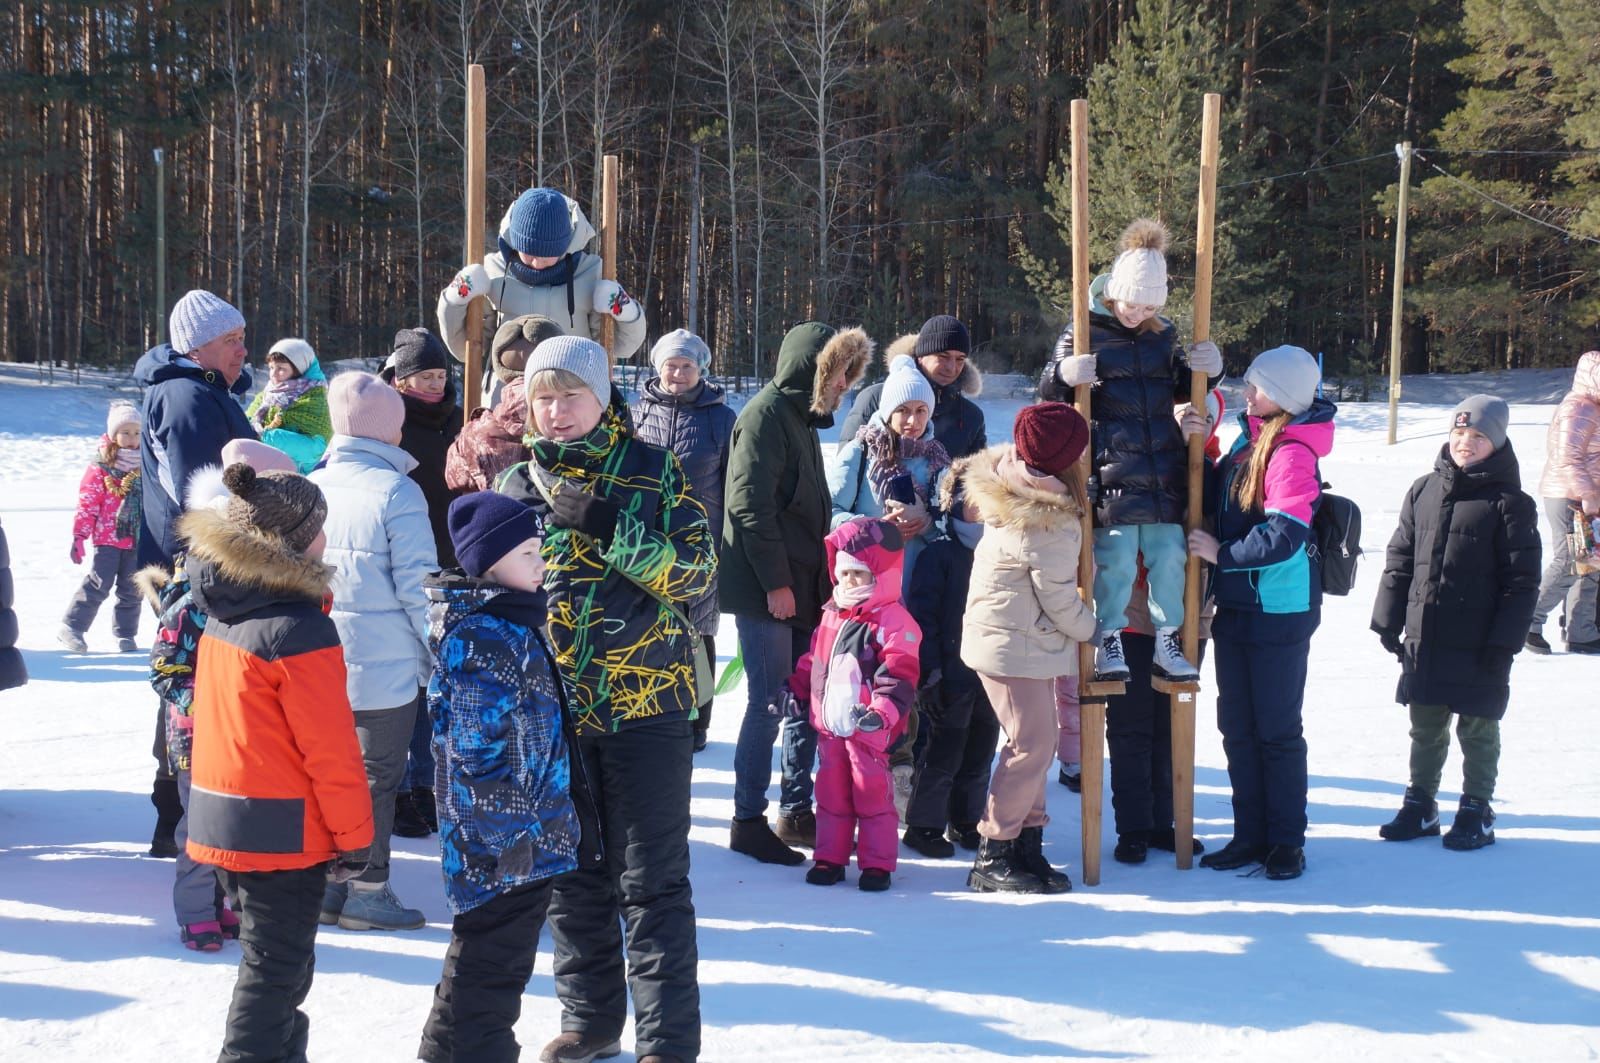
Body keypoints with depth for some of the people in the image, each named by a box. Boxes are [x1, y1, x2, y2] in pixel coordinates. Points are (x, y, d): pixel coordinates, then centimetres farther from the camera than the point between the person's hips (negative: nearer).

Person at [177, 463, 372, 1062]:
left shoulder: (222, 612, 4)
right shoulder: (301, 631, -21)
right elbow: (330, 749, -18)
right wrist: (353, 835, -8)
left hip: (221, 812, 8)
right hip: (285, 829, -8)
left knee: (275, 960, 21)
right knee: (276, 968, 1)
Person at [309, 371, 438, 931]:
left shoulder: (313, 486, 4)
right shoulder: (396, 490, -13)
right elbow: (417, 584, -14)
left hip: (323, 658, 5)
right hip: (385, 665, -5)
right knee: (377, 775, 4)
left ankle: (326, 883, 21)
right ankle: (367, 891, 9)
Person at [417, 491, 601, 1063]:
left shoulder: (510, 623, 12)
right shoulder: (484, 637, -21)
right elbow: (478, 752, -23)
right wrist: (508, 836, -22)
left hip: (524, 842, 11)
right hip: (509, 844, -11)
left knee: (481, 956, 22)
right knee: (496, 963, 0)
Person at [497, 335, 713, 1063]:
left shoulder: (653, 472, -2)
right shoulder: (518, 486, 8)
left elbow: (696, 569, -10)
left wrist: (607, 528, -22)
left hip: (644, 702, -4)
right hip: (551, 708, 4)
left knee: (651, 881, -2)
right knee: (572, 876, 13)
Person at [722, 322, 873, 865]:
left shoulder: (802, 417, 18)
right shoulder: (766, 414, -12)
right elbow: (750, 504, -19)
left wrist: (819, 579, 16)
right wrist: (775, 582, -19)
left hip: (801, 588, 9)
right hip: (764, 591, -9)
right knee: (769, 704, -6)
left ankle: (796, 812, 20)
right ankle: (748, 822, 3)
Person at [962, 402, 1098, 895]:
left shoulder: (1011, 482, 1)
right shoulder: (1050, 523, -24)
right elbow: (1058, 596, -15)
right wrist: (1088, 627, 2)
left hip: (1003, 634, 9)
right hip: (1015, 645, -9)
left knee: (1034, 743, 14)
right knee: (1032, 744, -5)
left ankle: (1027, 843, 19)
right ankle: (992, 857, 0)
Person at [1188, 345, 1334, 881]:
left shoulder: (1292, 454, -16)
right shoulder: (1249, 441, 11)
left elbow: (1285, 536, -23)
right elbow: (1215, 504, 13)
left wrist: (1221, 553, -14)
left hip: (1280, 611, -8)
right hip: (1237, 606, 8)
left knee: (1277, 731, 1)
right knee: (1237, 726, 11)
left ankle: (1287, 841, 12)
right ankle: (1250, 835, 20)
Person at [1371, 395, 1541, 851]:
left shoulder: (1509, 502, -7)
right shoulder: (1424, 491, 7)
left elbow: (1522, 580, -8)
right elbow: (1399, 560, 12)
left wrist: (1504, 642, -12)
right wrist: (1388, 620, 7)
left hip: (1477, 644, -5)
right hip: (1423, 639, 5)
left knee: (1477, 728, 7)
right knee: (1425, 727, 14)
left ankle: (1476, 813, 18)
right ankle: (1420, 804, 27)